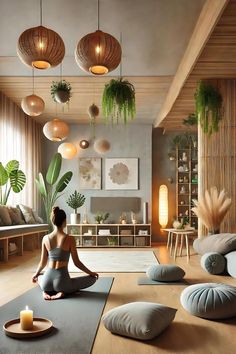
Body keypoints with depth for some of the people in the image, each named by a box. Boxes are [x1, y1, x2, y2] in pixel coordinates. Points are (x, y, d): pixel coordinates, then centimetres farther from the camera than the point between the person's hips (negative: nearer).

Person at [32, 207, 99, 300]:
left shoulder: (45, 238, 2)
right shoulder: (70, 239, -9)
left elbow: (43, 262, 10)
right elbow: (77, 262, -3)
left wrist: (36, 274, 31)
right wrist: (90, 273, 13)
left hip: (47, 280, 5)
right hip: (61, 280, -4)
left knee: (39, 277, 42)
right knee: (93, 278, 14)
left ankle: (46, 290, 7)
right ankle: (63, 291, -3)